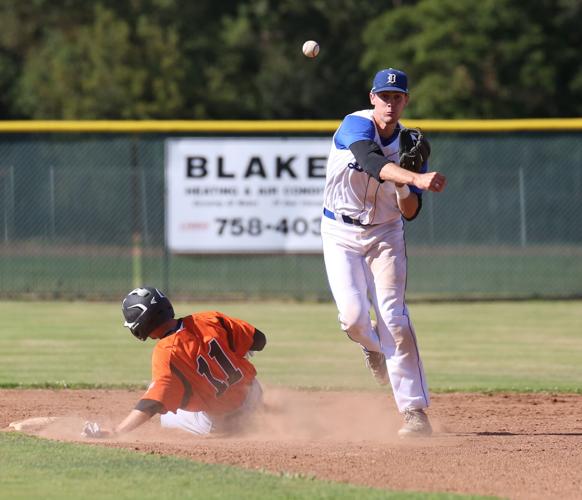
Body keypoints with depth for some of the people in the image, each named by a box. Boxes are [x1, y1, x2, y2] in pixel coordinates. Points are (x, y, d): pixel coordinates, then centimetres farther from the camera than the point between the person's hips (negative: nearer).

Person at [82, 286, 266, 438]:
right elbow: (258, 340, -3)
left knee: (165, 415, 22)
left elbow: (153, 404, -34)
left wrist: (113, 433, -38)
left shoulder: (166, 353, -25)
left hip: (220, 424, -4)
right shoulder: (209, 320, -10)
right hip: (253, 396, 4)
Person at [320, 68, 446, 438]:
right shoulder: (356, 126, -16)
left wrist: (403, 187, -28)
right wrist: (415, 178, -55)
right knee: (353, 316, -15)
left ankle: (415, 413, -17)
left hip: (385, 234, 2)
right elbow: (373, 162, -39)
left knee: (393, 317, -13)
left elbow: (411, 213, -6)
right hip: (341, 234, -2)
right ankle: (374, 347, 25)